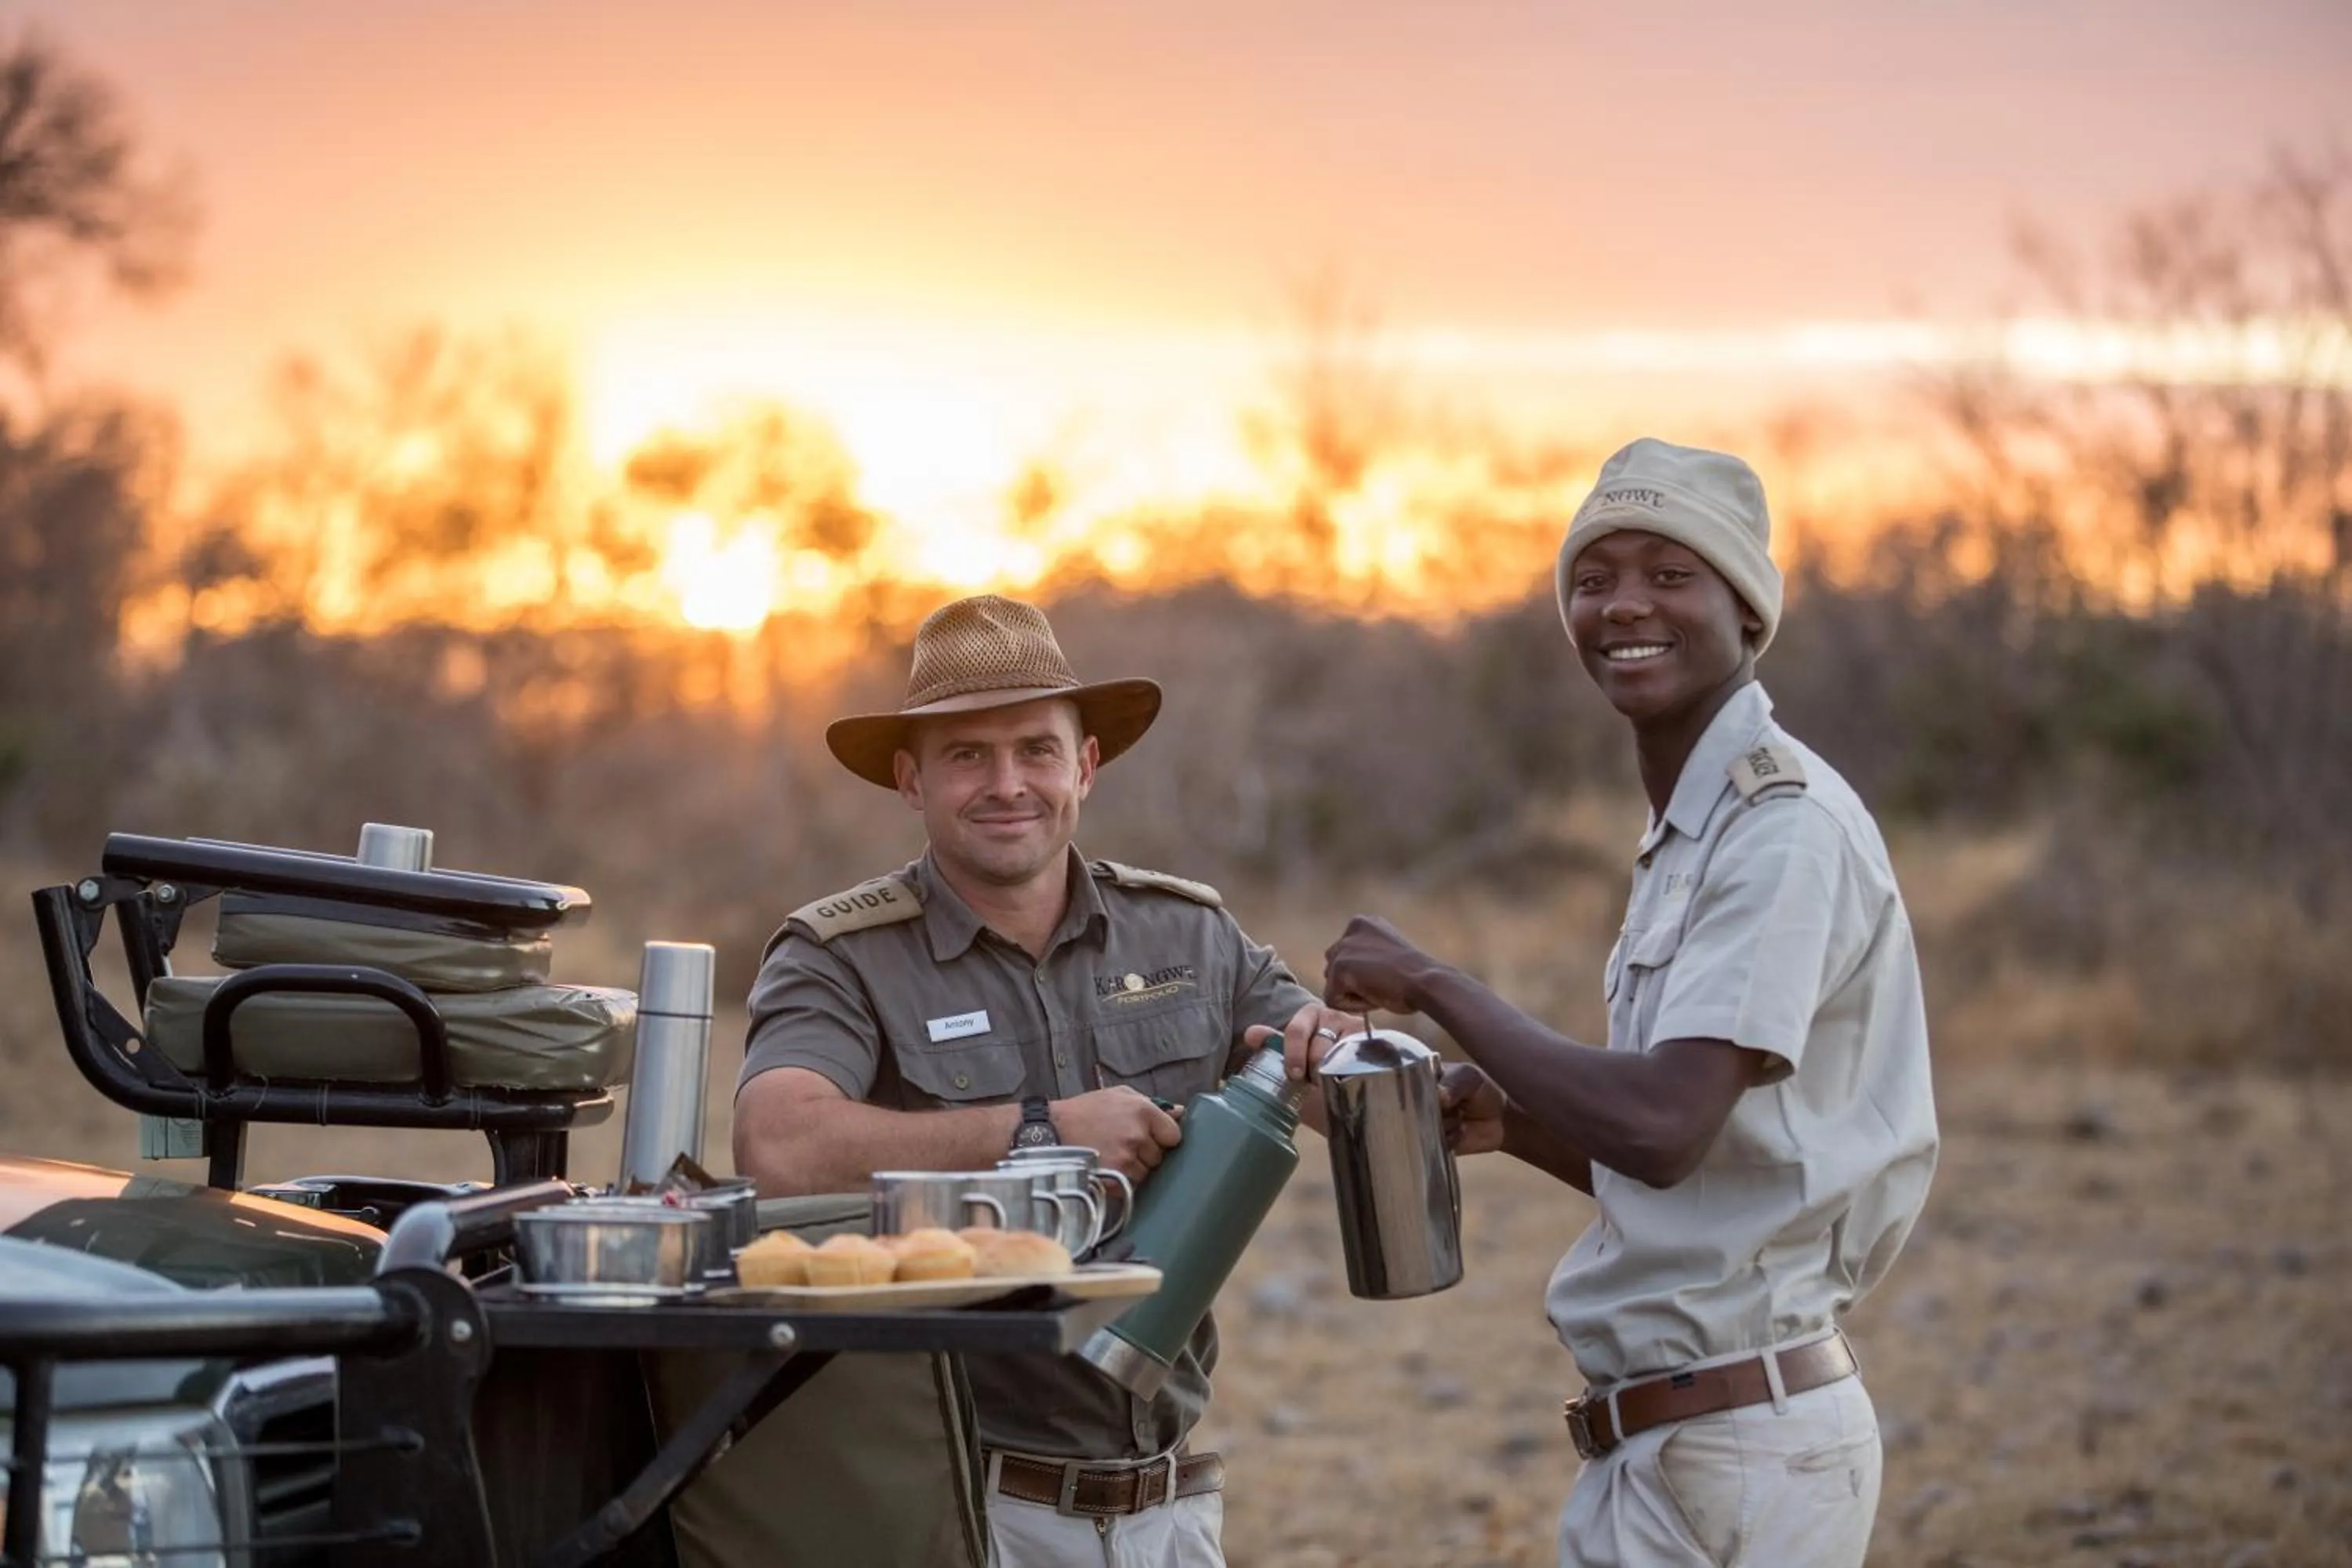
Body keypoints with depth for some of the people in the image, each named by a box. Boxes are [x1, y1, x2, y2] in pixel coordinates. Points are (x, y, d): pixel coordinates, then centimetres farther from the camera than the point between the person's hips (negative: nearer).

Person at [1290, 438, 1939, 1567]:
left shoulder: (1786, 831, -14)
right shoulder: (1687, 837, 17)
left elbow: (1663, 1128, -25)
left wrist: (1432, 987, -14)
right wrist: (1510, 1122, 6)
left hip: (1744, 1452, -9)